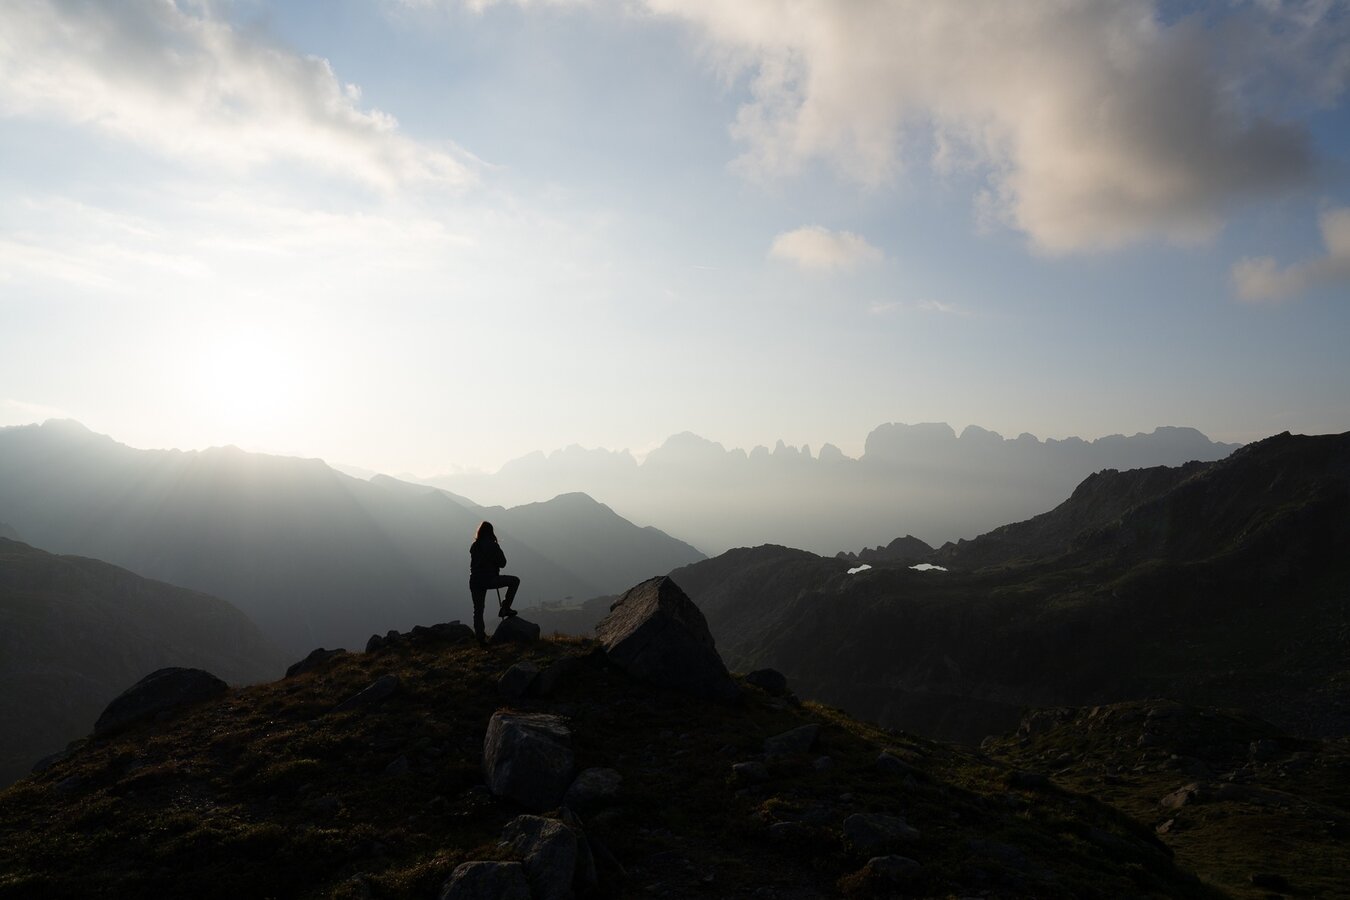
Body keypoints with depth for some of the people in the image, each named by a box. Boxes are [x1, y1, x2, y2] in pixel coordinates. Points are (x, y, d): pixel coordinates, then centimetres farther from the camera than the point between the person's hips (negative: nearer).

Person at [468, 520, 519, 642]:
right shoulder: (493, 546, -8)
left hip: (475, 581, 5)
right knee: (515, 581, 10)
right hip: (489, 579, -5)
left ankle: (480, 636, 13)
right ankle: (505, 607, 5)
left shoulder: (474, 546, 5)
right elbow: (502, 563, -2)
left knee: (478, 609, 12)